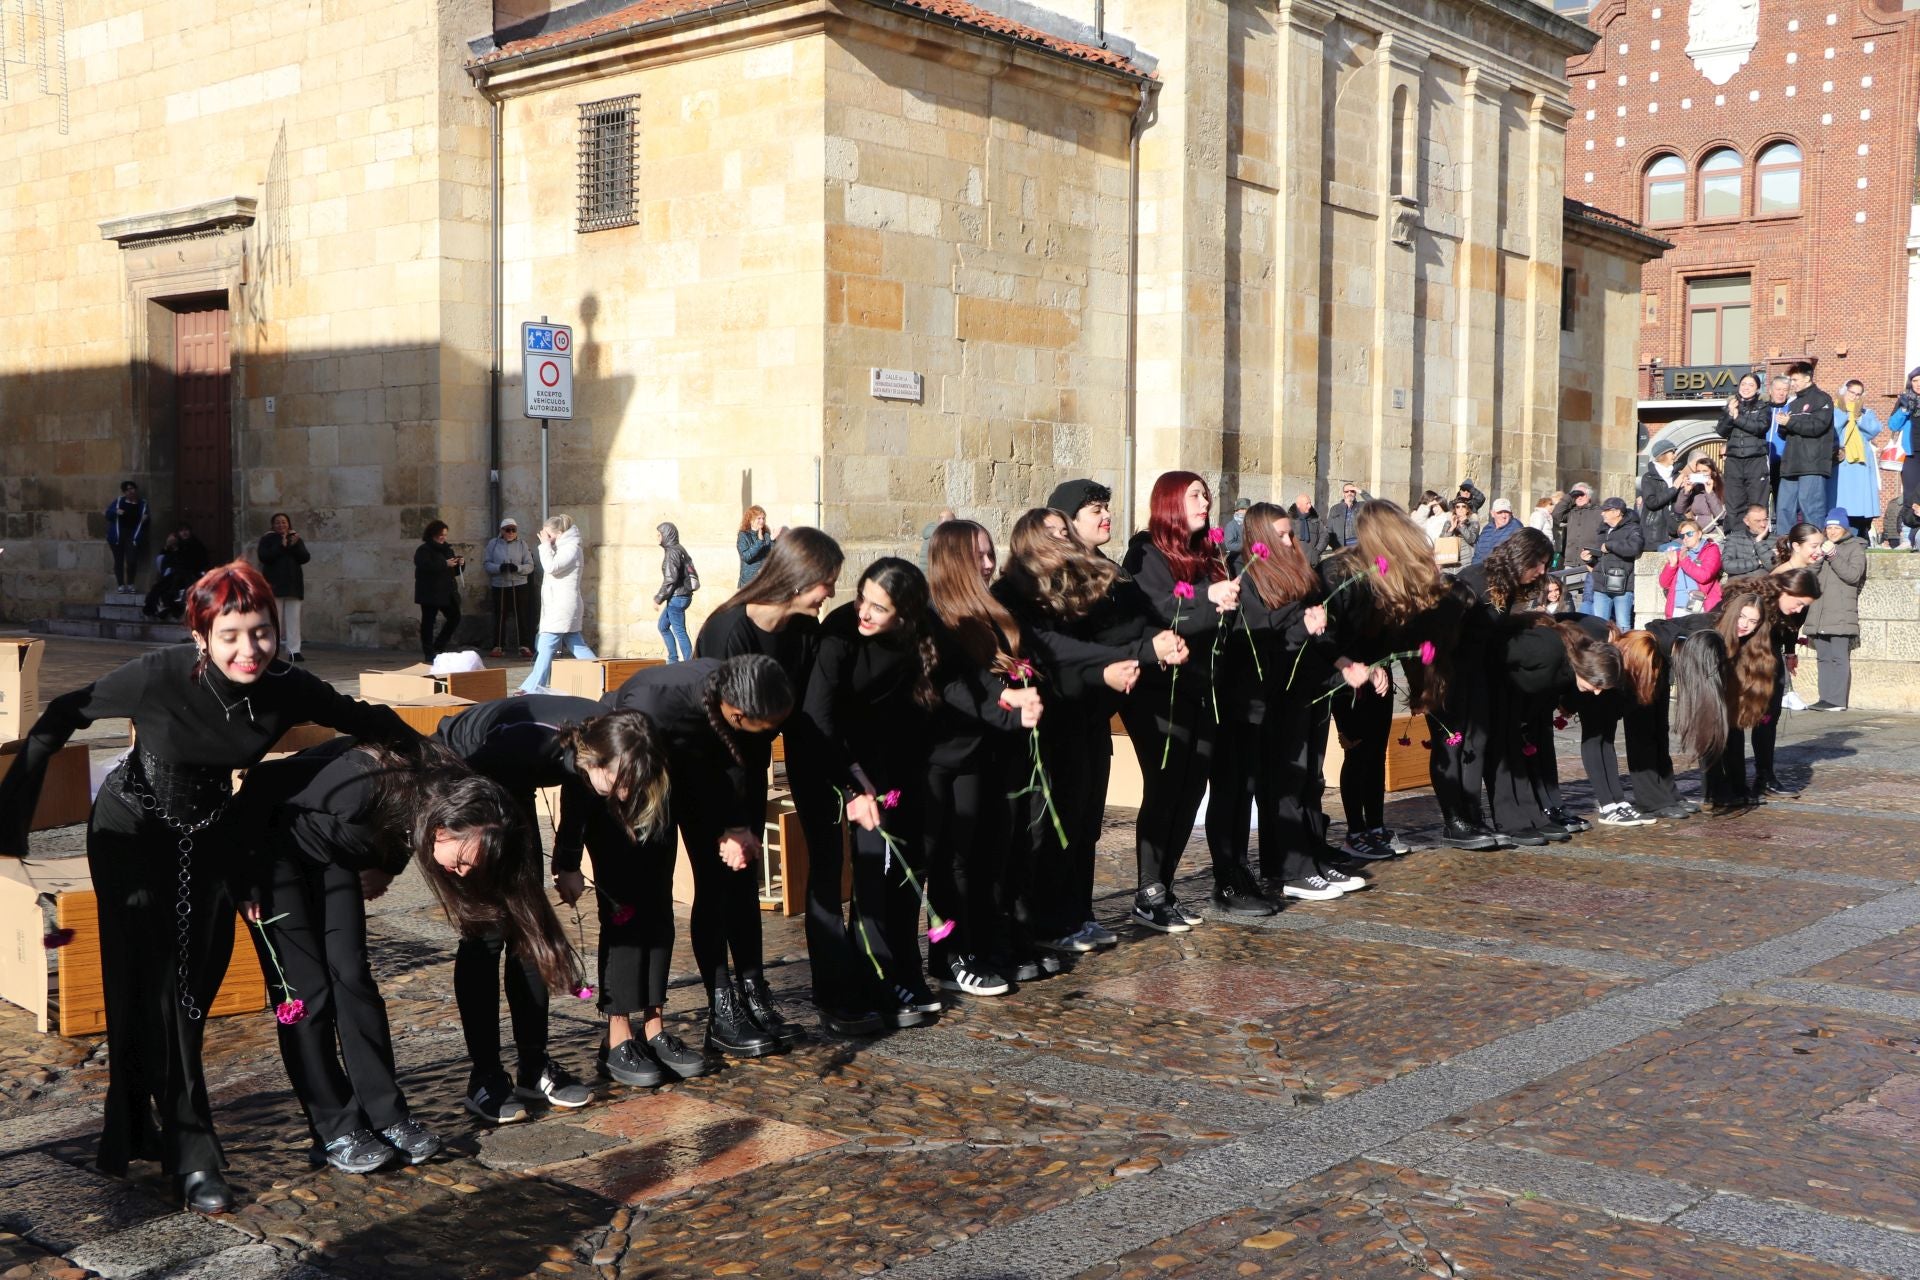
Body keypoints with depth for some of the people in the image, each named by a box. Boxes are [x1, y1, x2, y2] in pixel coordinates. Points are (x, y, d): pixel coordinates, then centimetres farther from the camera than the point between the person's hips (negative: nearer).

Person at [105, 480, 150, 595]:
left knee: (132, 560, -14)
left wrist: (145, 518, -7)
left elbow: (145, 520, 16)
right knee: (119, 560, 1)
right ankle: (120, 585, 8)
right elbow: (108, 514, 6)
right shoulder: (118, 501, 11)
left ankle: (130, 584, 1)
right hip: (118, 534, 1)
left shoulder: (143, 504, 11)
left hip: (133, 535, -1)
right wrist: (116, 512, -14)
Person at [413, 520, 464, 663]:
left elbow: (455, 571, 21)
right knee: (428, 622, -1)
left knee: (455, 617, 2)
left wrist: (460, 564, 0)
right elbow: (425, 566, -24)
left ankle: (438, 646, 15)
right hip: (430, 593, -7)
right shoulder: (423, 550, -6)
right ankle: (429, 653, 4)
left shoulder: (447, 549, 16)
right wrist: (445, 564, -24)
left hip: (447, 592, 7)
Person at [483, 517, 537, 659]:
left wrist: (518, 568, -19)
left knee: (521, 616, 0)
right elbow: (487, 563, -1)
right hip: (499, 586, 0)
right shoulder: (493, 544, 4)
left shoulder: (522, 545, 4)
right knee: (500, 616, 5)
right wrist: (499, 568, -19)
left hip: (519, 585, 0)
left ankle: (524, 646, 5)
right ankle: (498, 647, 12)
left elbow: (530, 566, 0)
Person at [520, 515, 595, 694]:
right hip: (557, 607, 11)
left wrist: (546, 544, -14)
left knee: (546, 647, -9)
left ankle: (533, 688, -9)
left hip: (562, 609, -11)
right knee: (577, 646, 9)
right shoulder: (563, 548, 18)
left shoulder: (572, 548, -12)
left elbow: (551, 567, -23)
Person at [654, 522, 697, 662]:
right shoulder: (680, 550, 14)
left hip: (676, 597, -10)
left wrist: (659, 598, -13)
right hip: (683, 595, 10)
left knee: (679, 631, -5)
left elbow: (670, 579, -21)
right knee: (663, 625, 19)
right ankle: (673, 659, 21)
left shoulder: (671, 552, -15)